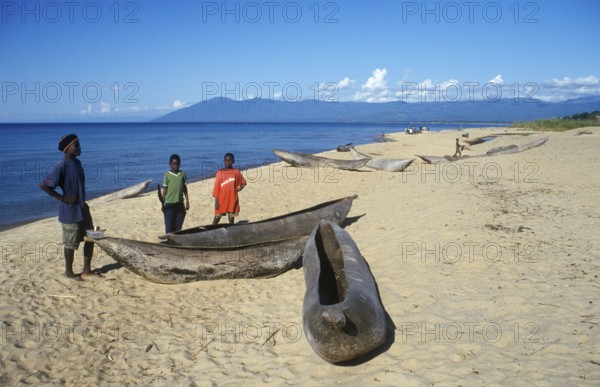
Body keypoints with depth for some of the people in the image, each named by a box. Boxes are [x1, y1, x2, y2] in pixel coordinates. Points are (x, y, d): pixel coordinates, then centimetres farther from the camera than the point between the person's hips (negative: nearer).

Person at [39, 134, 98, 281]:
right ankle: (69, 272, 21)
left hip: (82, 208, 9)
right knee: (71, 243, 4)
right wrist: (62, 198, -18)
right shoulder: (61, 166, -18)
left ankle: (86, 270, 23)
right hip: (70, 211, -8)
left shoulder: (77, 162, 7)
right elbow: (43, 185, -20)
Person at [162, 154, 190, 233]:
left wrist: (187, 202, 7)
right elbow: (164, 191, 0)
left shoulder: (183, 174, 4)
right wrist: (163, 204, -1)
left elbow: (185, 189, 9)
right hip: (169, 204, -3)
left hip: (180, 204, 3)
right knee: (169, 226, -4)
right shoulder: (167, 175, -3)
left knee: (178, 226, 5)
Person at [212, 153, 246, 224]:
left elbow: (243, 182, 16)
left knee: (231, 218, 7)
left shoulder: (236, 172, 2)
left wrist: (239, 188, -4)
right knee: (217, 218, 1)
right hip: (221, 200, -1)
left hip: (232, 200, 1)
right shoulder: (220, 172, -2)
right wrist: (216, 201, -6)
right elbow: (216, 187, -2)